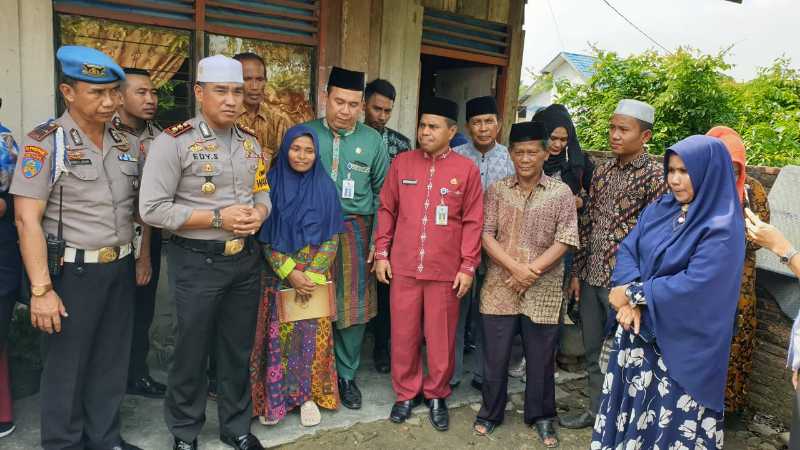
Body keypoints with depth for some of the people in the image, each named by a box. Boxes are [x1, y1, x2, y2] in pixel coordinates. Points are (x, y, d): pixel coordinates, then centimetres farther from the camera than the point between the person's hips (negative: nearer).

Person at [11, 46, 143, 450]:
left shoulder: (126, 144, 7)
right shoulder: (44, 142, -9)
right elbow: (27, 220, -14)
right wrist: (41, 289, -18)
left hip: (121, 268, 5)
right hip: (72, 272, -5)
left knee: (112, 363, 15)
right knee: (66, 368, 9)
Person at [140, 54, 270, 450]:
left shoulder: (250, 141, 6)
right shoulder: (174, 141, -12)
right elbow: (152, 209, -16)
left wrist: (258, 214, -8)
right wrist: (218, 218, -20)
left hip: (245, 258, 5)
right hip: (197, 261, -5)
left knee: (239, 349, 16)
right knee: (192, 351, 10)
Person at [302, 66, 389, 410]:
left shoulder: (372, 141, 3)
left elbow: (382, 194, 6)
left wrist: (377, 240, 1)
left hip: (354, 233, 1)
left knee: (352, 307, 8)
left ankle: (346, 375, 27)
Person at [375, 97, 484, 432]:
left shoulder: (467, 170, -2)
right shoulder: (401, 163, 3)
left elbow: (473, 222, -1)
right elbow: (386, 210, 7)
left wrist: (468, 266, -5)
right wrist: (381, 254, 3)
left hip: (446, 271, -1)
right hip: (403, 267, 2)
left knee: (441, 337, 9)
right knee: (404, 335, 11)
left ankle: (437, 395, 29)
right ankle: (406, 393, 29)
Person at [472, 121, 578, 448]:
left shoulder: (561, 193, 0)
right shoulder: (497, 190, 3)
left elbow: (565, 239, -6)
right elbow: (486, 234, -2)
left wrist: (533, 270, -14)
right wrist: (514, 267, -14)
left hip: (543, 290, -1)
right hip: (500, 286, 1)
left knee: (541, 357, 11)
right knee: (495, 355, 10)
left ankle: (541, 416, 31)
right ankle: (491, 411, 29)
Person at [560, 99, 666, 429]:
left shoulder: (656, 176, -10)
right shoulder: (602, 172, 9)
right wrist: (577, 272, 9)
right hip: (591, 278, 6)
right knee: (593, 352, 17)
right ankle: (596, 410, 35)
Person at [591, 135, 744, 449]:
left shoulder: (722, 228, -15)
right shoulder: (659, 209, 5)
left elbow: (694, 285, -23)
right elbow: (627, 249, -1)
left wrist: (633, 294, -16)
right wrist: (630, 301, -17)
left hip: (682, 343, -6)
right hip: (638, 330, 6)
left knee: (672, 417, 7)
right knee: (630, 401, 16)